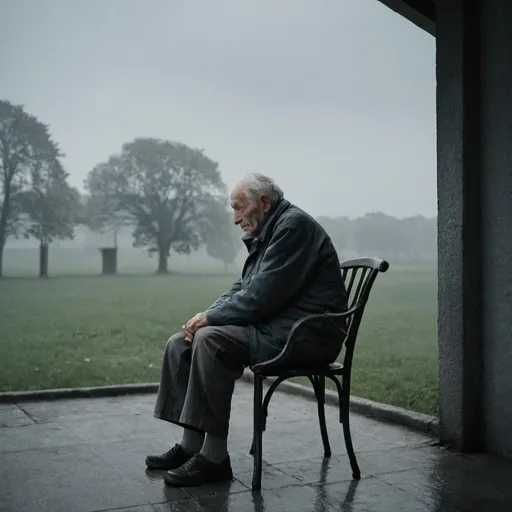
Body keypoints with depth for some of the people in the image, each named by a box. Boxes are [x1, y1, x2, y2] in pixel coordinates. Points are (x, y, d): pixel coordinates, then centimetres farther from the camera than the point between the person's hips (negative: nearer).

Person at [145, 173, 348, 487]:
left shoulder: (294, 225, -14)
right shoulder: (266, 233, 17)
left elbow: (261, 297, -22)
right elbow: (243, 289, 19)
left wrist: (210, 317, -11)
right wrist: (206, 315, 1)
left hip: (306, 334, -10)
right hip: (274, 325, 10)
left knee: (211, 340, -28)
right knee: (181, 344, 2)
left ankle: (214, 457, -20)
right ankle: (191, 445, 2)